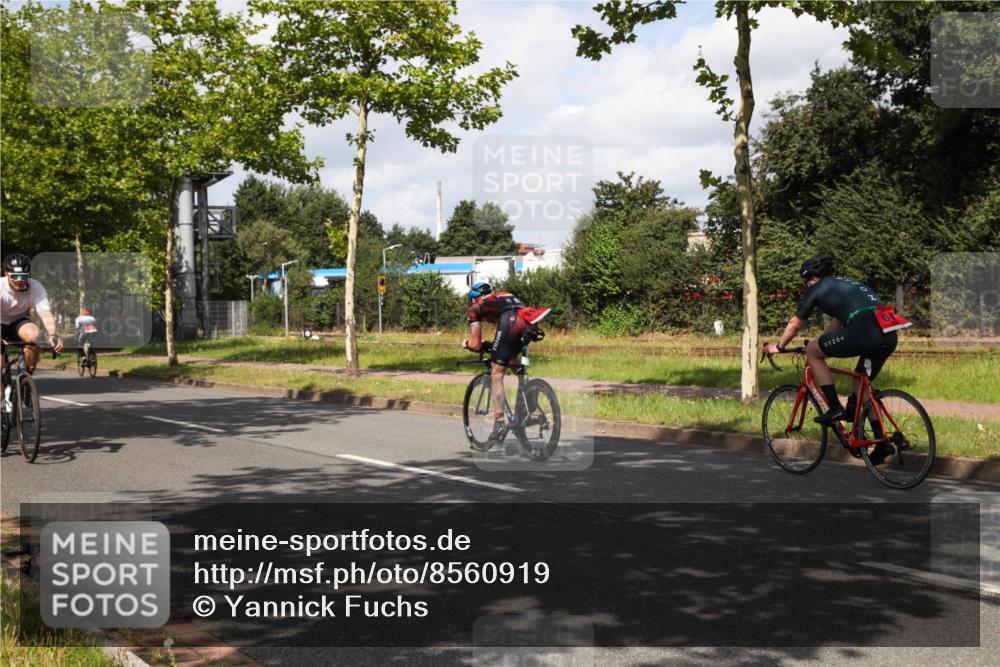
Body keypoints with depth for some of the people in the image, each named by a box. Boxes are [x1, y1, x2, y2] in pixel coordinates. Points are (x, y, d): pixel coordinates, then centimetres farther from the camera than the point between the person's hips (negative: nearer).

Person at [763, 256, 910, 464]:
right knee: (860, 384, 24)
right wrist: (821, 342, 60)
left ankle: (834, 409, 7)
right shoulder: (847, 284, 35)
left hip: (864, 330, -8)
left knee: (812, 351, 11)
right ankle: (882, 443, 20)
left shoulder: (818, 288, 14)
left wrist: (778, 347, 38)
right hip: (890, 336, 8)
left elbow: (795, 324, 24)